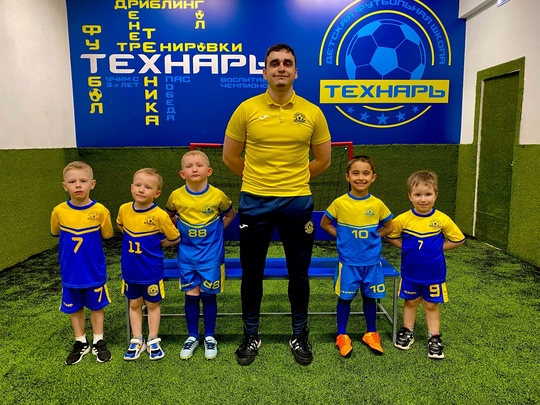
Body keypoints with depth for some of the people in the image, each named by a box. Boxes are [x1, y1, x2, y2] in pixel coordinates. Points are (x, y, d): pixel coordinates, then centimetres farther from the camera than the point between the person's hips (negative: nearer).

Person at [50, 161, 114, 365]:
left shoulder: (100, 211, -16)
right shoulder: (59, 211, -10)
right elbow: (56, 233, 9)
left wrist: (88, 242, 1)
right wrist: (73, 242, 4)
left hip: (94, 271, -2)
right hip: (70, 272, 2)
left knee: (97, 306, 14)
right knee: (74, 308, 16)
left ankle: (98, 341, 31)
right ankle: (80, 343, 34)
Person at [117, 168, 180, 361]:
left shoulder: (160, 215, -20)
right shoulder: (124, 209, -8)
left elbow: (175, 238, -7)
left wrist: (156, 245, -2)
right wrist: (132, 242, 7)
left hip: (152, 271, -4)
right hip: (130, 271, 4)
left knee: (153, 304, 13)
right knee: (134, 304, 16)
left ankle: (153, 341, 27)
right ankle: (137, 340, 31)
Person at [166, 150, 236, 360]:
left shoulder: (218, 196, -11)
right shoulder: (176, 196, -7)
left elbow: (230, 214, 8)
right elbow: (170, 216, 14)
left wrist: (215, 231, 2)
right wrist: (183, 230, 4)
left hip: (211, 255, -1)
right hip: (187, 255, 2)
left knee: (208, 295, 6)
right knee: (191, 295, 6)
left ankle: (209, 336, 23)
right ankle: (192, 336, 24)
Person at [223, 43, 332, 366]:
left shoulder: (312, 112, 0)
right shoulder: (246, 109, -2)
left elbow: (323, 160, 9)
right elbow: (230, 156, 6)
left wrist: (294, 180, 9)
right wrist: (258, 179, 9)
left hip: (297, 203, 1)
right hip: (255, 202, 0)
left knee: (299, 273, 12)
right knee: (252, 273, 11)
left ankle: (300, 335, 32)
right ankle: (251, 336, 30)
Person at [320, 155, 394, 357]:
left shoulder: (377, 204, -5)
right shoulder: (339, 203, -11)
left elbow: (389, 227, 10)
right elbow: (324, 224, 2)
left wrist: (373, 237, -1)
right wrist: (342, 237, -4)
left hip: (371, 261, 2)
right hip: (348, 261, -2)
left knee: (370, 297, 15)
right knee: (345, 297, 8)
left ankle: (371, 333, 33)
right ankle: (342, 336, 24)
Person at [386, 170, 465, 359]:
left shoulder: (442, 219, -13)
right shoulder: (403, 219, -12)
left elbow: (459, 239, 0)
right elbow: (391, 236, 4)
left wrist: (439, 247, -7)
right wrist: (405, 246, -6)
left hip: (434, 274, -1)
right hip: (410, 272, 1)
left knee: (431, 305, 12)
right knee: (410, 302, 17)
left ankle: (434, 338, 25)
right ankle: (407, 332, 33)